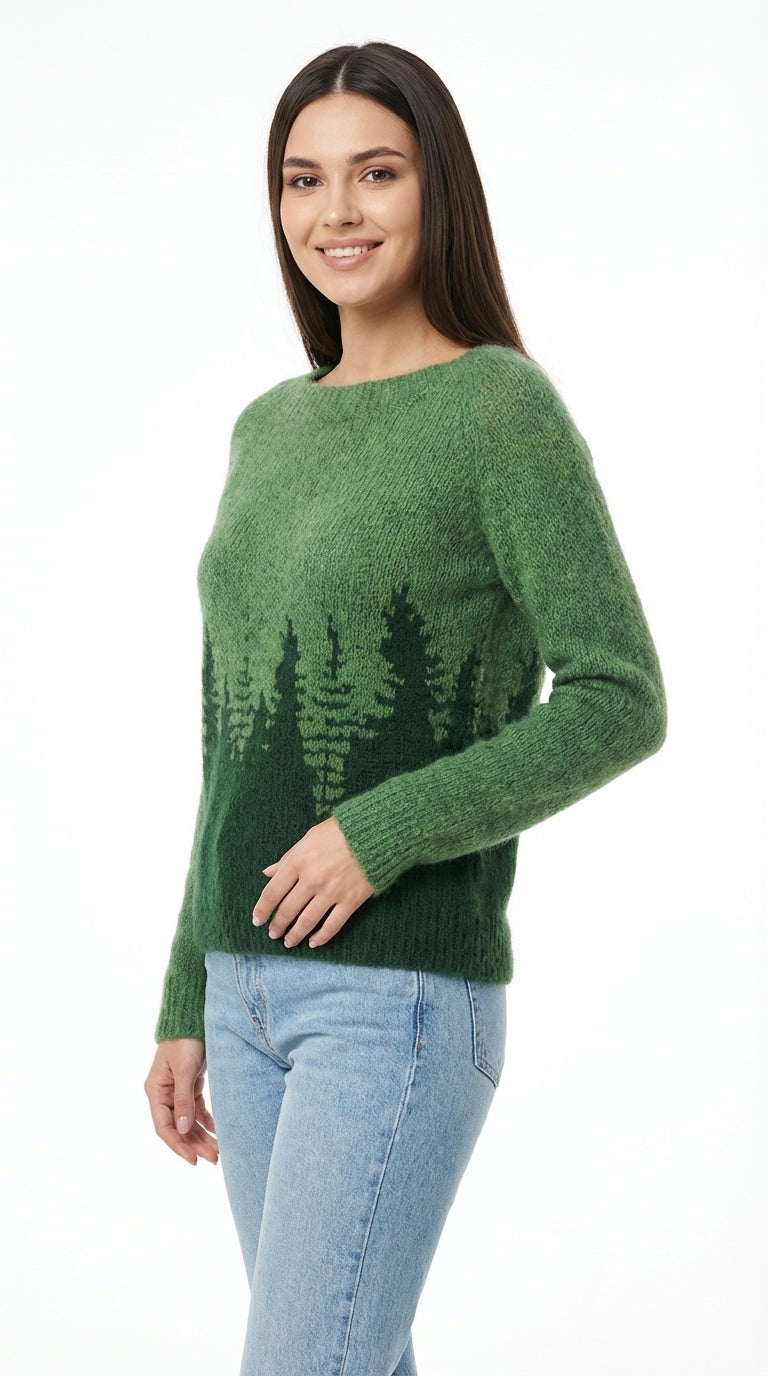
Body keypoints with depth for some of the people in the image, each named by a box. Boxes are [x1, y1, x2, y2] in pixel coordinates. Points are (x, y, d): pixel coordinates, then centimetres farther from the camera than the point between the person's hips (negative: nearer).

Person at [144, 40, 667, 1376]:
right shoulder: (270, 430, 13)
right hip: (255, 988, 7)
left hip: (405, 997, -7)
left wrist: (382, 832, -20)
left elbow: (621, 704, -13)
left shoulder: (504, 406, -7)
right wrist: (186, 1004, 15)